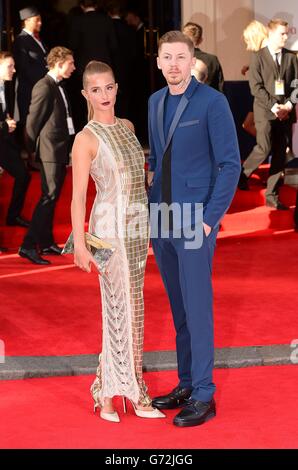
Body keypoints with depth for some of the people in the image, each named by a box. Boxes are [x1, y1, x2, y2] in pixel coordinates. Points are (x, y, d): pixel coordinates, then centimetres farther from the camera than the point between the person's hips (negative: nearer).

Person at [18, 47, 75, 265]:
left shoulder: (59, 86, 15)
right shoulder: (44, 87, -15)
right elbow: (33, 120, -13)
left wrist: (68, 149, 16)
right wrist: (33, 149, -5)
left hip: (61, 151, 9)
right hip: (50, 151, -9)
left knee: (52, 198, 14)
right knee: (49, 196, -12)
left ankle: (46, 242, 22)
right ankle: (29, 245, -14)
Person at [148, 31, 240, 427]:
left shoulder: (213, 102, -12)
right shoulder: (156, 102, 10)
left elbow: (230, 165, -13)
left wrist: (209, 219, -17)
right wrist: (152, 208, 14)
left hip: (195, 220, -7)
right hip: (162, 220, 7)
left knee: (196, 306, -5)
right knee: (179, 306, 13)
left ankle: (203, 397, 2)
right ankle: (187, 385, 22)